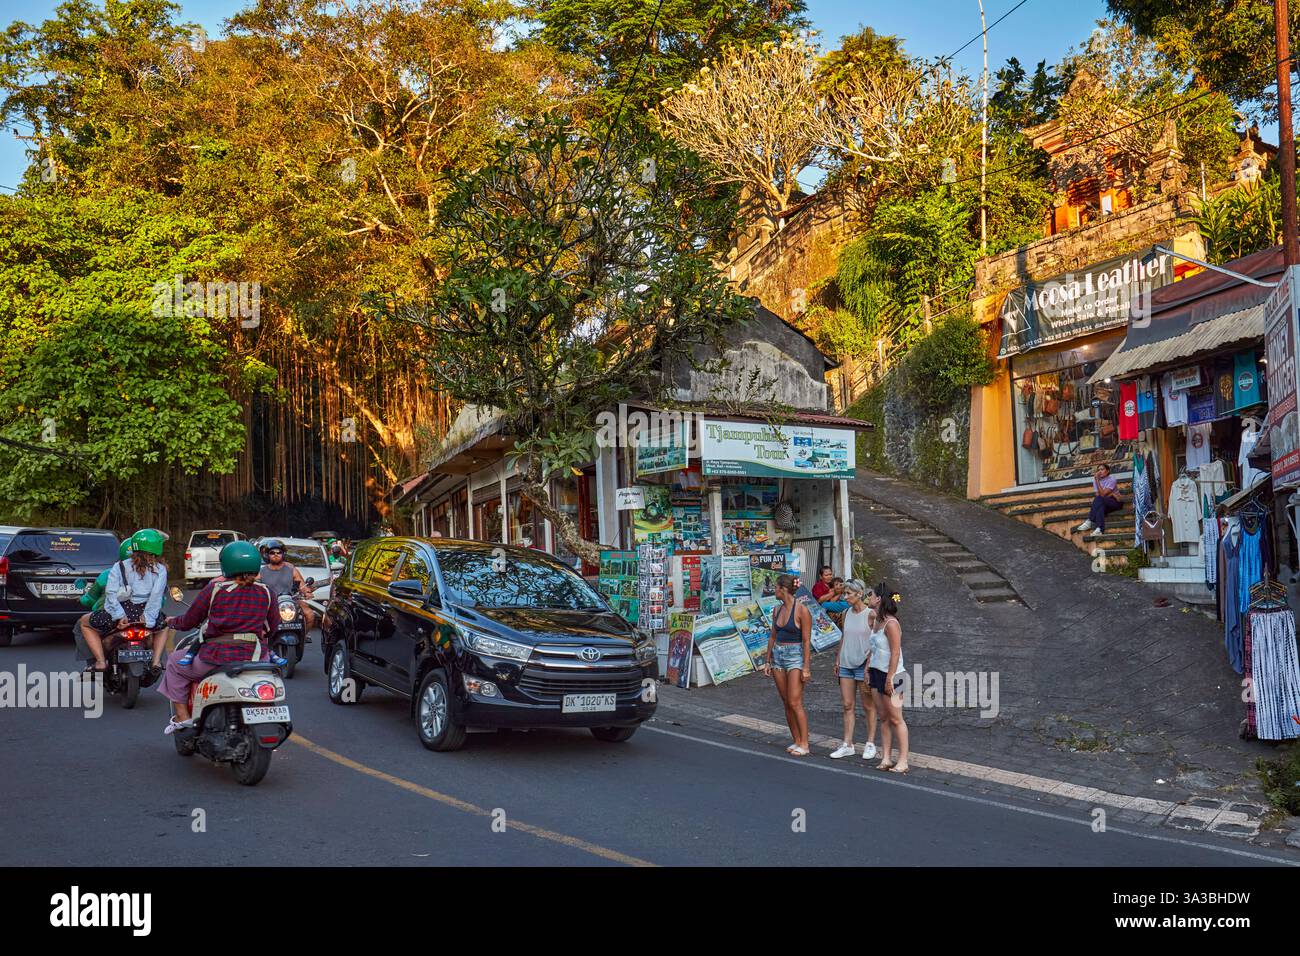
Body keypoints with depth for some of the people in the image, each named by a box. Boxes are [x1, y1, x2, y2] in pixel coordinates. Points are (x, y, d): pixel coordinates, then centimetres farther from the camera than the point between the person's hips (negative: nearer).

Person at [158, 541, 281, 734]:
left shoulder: (214, 589, -4)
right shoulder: (267, 593, 1)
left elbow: (188, 622, 5)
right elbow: (272, 626, 13)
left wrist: (172, 621, 27)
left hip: (217, 657, -2)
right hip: (255, 657, 2)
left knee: (175, 663, 24)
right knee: (270, 658, 37)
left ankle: (182, 716, 20)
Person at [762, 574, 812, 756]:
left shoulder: (801, 610, -12)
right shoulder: (777, 610, 9)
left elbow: (807, 641, -13)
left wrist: (806, 667, -16)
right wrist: (768, 661, 15)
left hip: (796, 656, -7)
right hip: (778, 655, 7)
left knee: (795, 703, -10)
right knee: (787, 703, 8)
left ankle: (804, 745, -3)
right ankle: (796, 741, 16)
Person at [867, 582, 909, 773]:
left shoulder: (891, 623, -18)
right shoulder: (876, 621, 8)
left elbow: (895, 653, -20)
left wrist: (890, 678, -20)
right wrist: (868, 669, 13)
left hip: (890, 675, -9)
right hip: (876, 673, 9)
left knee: (895, 719, -2)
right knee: (883, 718, 11)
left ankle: (902, 761, 5)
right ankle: (886, 758, 16)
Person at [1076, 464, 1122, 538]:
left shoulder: (1111, 479, -11)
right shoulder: (1096, 480, 4)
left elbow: (1102, 494, -23)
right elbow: (1097, 494, -6)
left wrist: (1097, 480, -24)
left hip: (1115, 502, -4)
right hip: (1103, 504, 4)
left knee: (1099, 499, -33)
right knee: (1100, 507, -34)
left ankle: (1090, 522, -38)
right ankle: (1100, 529, -47)